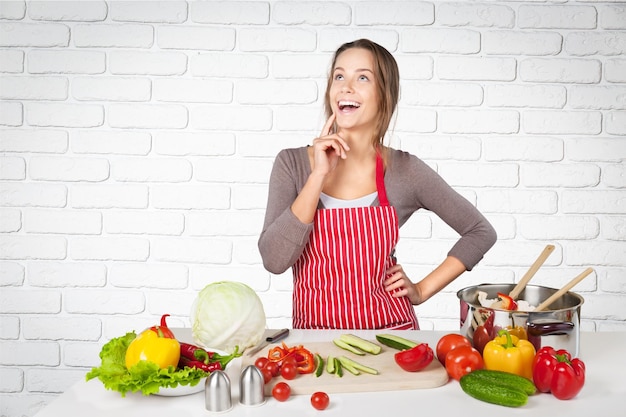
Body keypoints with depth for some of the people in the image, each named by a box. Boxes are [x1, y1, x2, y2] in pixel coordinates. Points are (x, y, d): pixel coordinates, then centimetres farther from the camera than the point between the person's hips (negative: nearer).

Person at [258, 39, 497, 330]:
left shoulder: (405, 170, -3)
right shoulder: (292, 163, -2)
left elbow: (480, 232, 9)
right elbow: (273, 260, -14)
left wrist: (422, 290, 3)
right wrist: (319, 174, -17)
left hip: (389, 330, 0)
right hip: (313, 329, 0)